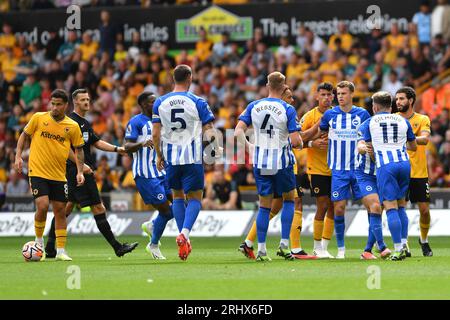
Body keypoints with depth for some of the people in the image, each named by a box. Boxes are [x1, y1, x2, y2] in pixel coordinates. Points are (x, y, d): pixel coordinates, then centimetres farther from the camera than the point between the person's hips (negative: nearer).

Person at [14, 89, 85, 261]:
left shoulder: (73, 126, 0)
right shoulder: (38, 118, -3)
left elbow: (78, 149, 8)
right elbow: (24, 135, 9)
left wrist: (80, 172, -2)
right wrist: (18, 156, 0)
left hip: (59, 176, 2)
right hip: (37, 172, -2)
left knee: (60, 210, 5)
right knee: (42, 206, -16)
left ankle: (60, 250, 14)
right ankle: (39, 240, 8)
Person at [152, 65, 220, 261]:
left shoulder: (160, 103, 2)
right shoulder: (197, 102, -6)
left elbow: (155, 134, 2)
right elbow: (209, 131, -5)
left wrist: (159, 155, 15)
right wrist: (217, 149, 13)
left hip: (171, 157, 3)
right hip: (192, 157, -3)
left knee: (177, 196, 18)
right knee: (195, 198, 4)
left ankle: (183, 238, 15)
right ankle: (184, 234, -19)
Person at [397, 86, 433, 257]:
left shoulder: (422, 119, 1)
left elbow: (425, 139, -17)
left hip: (419, 172, 0)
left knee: (424, 210, 2)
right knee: (399, 206, -13)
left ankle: (424, 240, 26)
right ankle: (403, 244, -11)